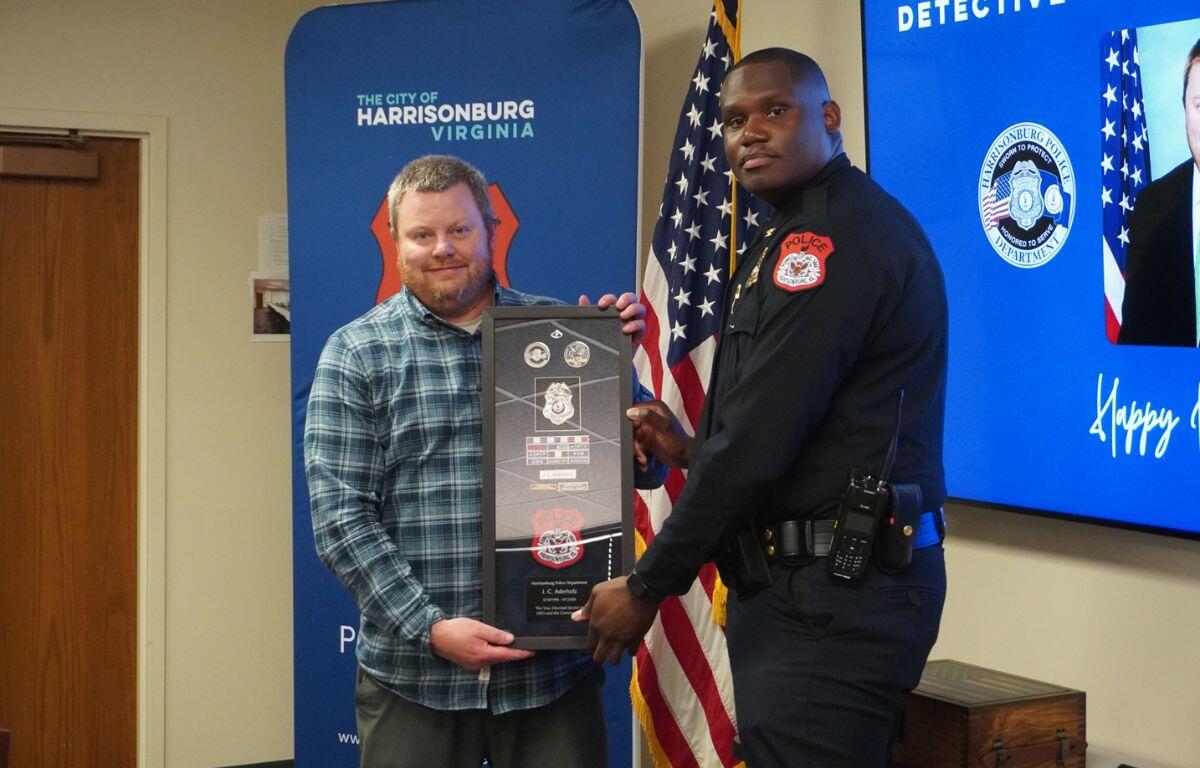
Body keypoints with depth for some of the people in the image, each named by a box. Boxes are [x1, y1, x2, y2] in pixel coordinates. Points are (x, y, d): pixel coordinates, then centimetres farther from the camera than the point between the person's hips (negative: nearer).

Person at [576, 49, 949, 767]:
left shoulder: (834, 236, -15)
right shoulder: (808, 230, 18)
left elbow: (760, 441, -20)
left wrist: (648, 585, -12)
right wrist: (691, 449, 11)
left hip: (832, 599, -10)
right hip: (828, 583, 10)